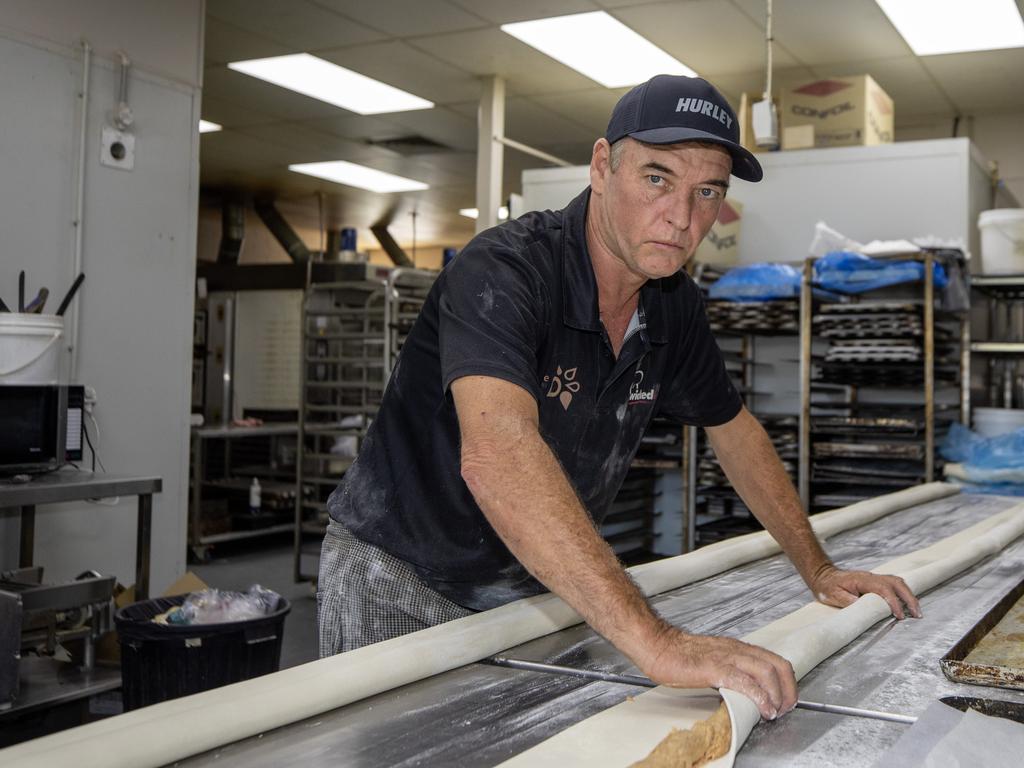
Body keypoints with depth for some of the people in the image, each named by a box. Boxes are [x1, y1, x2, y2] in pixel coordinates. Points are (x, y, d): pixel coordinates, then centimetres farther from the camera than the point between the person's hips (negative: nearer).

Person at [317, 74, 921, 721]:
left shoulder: (675, 305, -4)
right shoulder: (502, 272, -28)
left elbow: (734, 430, 13)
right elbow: (496, 454, -46)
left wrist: (818, 569, 9)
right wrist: (657, 642, -54)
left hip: (533, 586, 6)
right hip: (402, 578, -6)